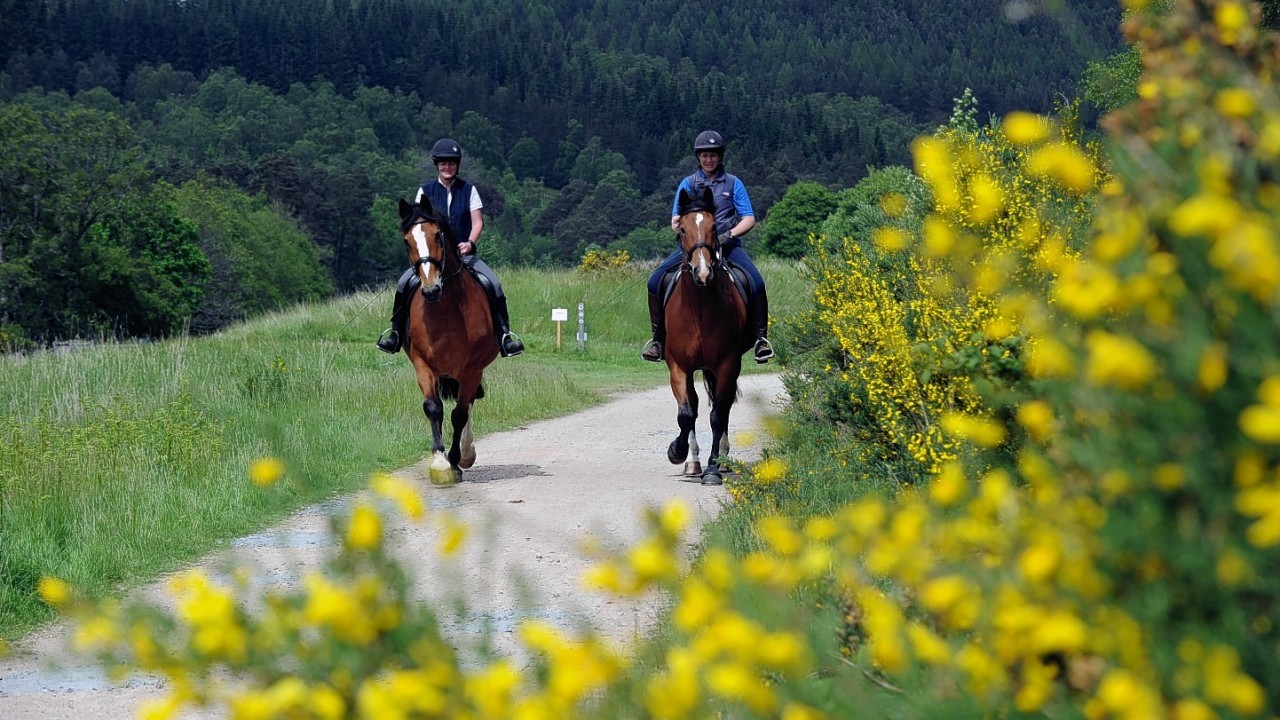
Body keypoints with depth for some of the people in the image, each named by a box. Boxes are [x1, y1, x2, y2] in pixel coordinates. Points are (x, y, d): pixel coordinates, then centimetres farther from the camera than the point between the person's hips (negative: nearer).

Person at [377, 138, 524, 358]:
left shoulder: (468, 190, 7)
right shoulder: (426, 190, 7)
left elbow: (477, 222, 1)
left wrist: (470, 242, -18)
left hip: (464, 254, 0)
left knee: (493, 285, -23)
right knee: (404, 283, -22)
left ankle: (504, 334, -14)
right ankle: (396, 332, -7)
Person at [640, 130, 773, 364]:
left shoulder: (733, 183, 8)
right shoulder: (688, 184, 11)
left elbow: (749, 219, 2)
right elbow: (676, 220, 7)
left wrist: (730, 234, -15)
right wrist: (680, 226, -16)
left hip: (727, 244, -1)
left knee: (756, 283, -27)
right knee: (655, 280, -18)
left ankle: (761, 337, -14)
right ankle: (658, 337, -5)